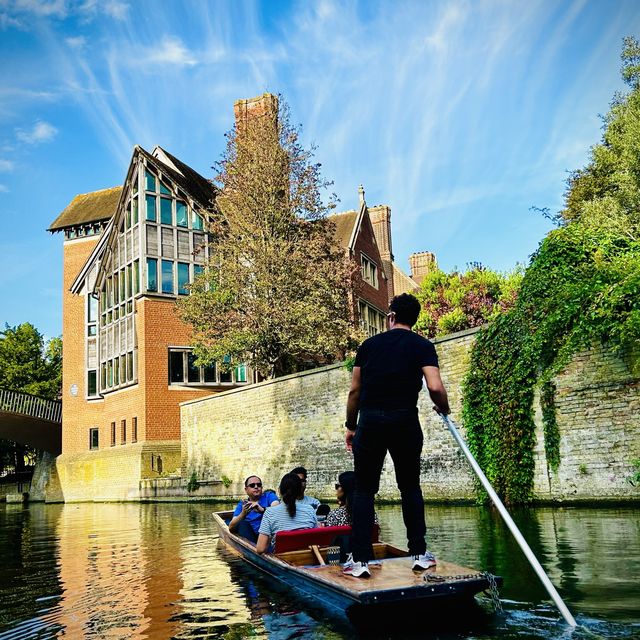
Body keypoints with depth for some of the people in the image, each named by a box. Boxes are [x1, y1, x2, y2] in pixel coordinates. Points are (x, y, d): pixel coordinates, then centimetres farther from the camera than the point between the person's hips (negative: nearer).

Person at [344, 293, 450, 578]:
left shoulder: (369, 344, 10)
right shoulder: (423, 346, 4)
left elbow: (354, 390, 10)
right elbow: (435, 387, -10)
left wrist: (351, 426, 19)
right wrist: (444, 409, 11)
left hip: (370, 422, 1)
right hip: (405, 422, 0)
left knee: (364, 490, 7)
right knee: (410, 488, 16)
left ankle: (361, 560, 3)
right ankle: (419, 554, 17)